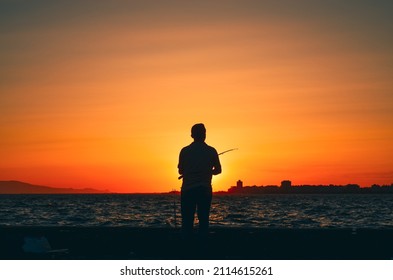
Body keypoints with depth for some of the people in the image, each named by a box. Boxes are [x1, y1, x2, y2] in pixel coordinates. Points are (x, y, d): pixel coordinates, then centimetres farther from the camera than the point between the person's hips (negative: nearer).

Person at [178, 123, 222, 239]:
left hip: (188, 189, 0)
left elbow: (180, 171, 6)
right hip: (205, 189, 0)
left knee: (187, 220, 3)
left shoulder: (185, 151, -2)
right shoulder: (211, 151, -1)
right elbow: (218, 170, 8)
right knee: (203, 219, 5)